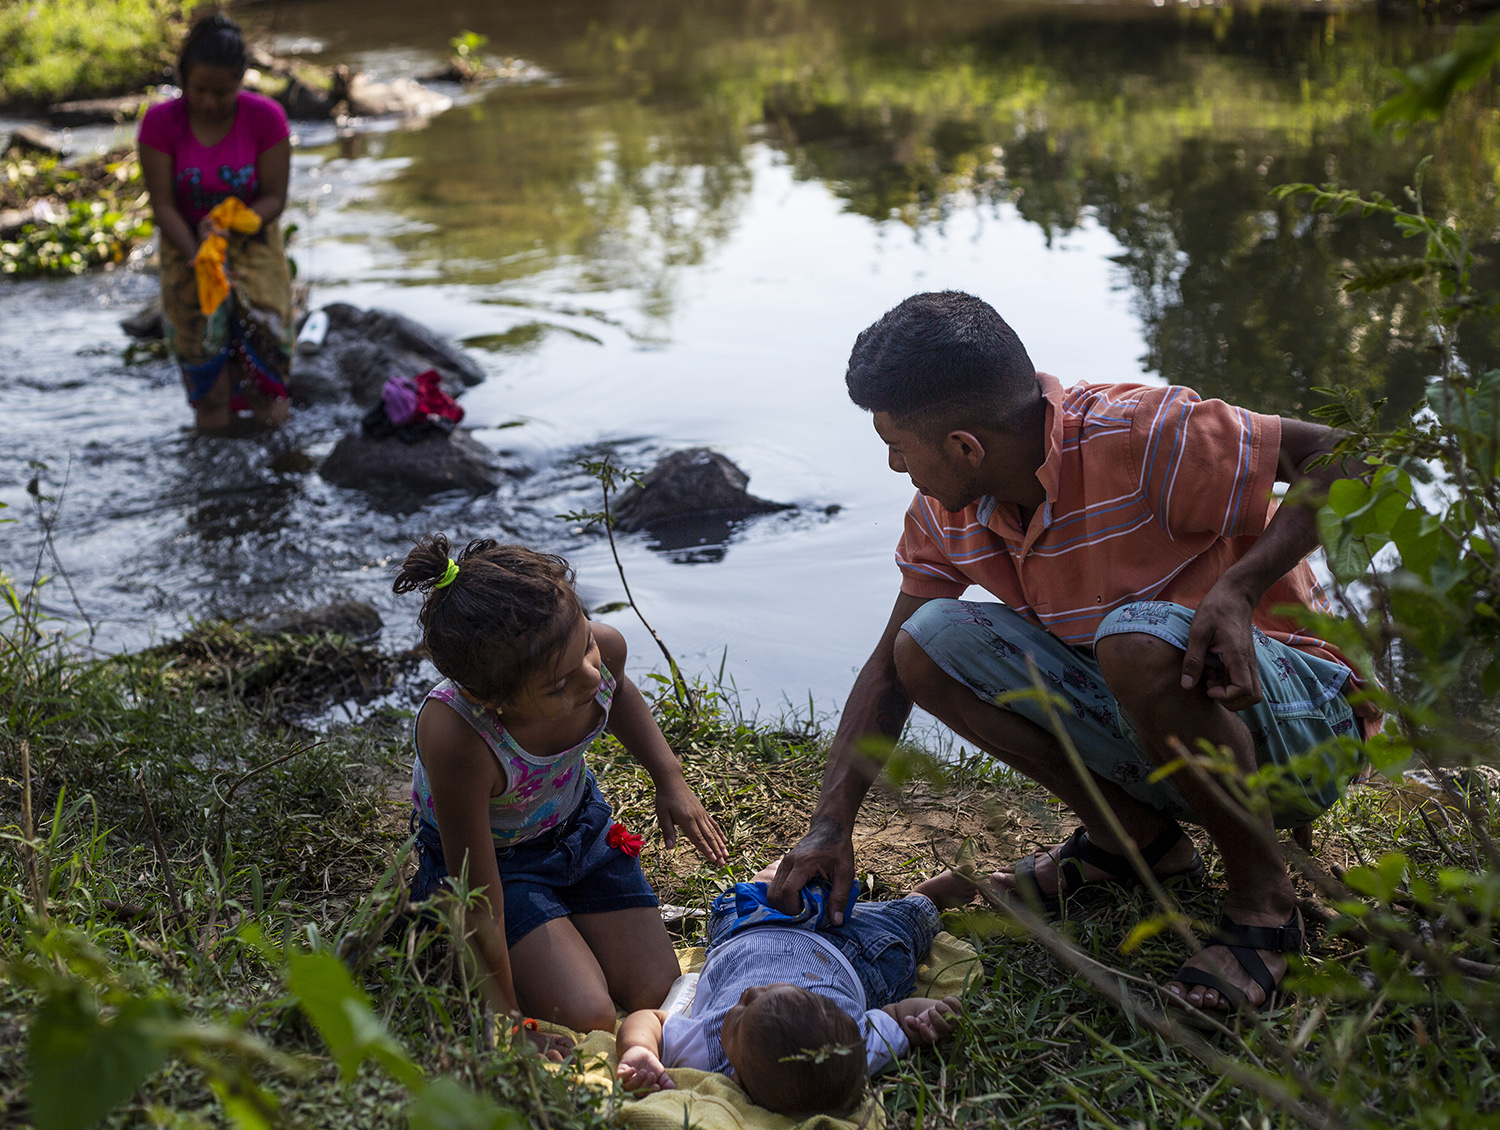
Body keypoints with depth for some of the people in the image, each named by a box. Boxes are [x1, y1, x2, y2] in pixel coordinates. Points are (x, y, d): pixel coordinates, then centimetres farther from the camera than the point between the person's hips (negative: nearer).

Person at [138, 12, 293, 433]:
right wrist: (197, 257, -29)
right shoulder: (161, 122, -17)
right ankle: (213, 396, 10)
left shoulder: (265, 117, -17)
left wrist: (228, 225, -30)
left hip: (250, 231, 0)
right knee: (197, 318, -20)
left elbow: (274, 197, -13)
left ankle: (262, 389, 13)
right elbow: (163, 204, -15)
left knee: (265, 313, -20)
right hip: (187, 237, 0)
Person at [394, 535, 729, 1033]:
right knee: (587, 1021, -15)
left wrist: (670, 779, 0)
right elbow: (483, 918, -31)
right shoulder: (457, 737, -44)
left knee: (654, 992, -1)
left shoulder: (602, 648, -29)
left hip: (577, 821, 5)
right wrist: (511, 1026, -21)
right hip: (490, 855, -5)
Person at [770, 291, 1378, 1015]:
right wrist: (830, 826, -8)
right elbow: (890, 668, 3)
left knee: (1139, 639, -38)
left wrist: (1238, 588, -34)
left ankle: (1261, 899, -15)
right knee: (932, 642, -10)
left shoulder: (1141, 440, -25)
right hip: (1145, 729, 7)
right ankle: (1134, 836, 3)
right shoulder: (945, 514, -3)